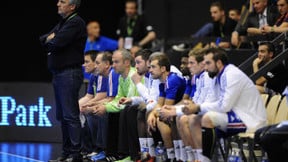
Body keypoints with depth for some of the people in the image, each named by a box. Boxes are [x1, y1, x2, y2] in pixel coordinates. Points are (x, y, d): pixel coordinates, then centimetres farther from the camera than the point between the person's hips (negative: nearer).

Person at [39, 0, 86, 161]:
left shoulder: (76, 22, -10)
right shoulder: (62, 23, 21)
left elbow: (58, 42, -20)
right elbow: (43, 39, 17)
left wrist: (50, 39, 2)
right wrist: (51, 38, -4)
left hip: (70, 73, -10)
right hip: (59, 73, 10)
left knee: (70, 115, -12)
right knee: (62, 115, 11)